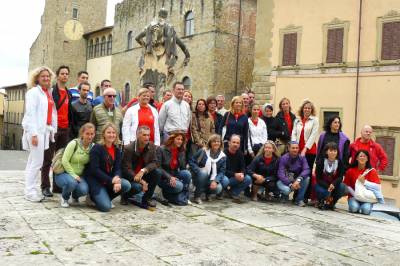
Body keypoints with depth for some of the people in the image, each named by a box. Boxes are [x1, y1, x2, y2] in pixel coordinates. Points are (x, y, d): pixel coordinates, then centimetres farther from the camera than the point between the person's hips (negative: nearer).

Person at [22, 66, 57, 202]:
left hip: (45, 130, 7)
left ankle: (30, 190, 15)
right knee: (37, 162, -8)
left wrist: (52, 130, 9)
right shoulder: (33, 92, -5)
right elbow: (30, 113, -12)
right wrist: (33, 133, -19)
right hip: (36, 130, -7)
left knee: (33, 162, 11)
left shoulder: (49, 92, 16)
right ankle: (29, 192, 0)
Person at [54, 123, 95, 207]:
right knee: (72, 182, -36)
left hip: (79, 175, 3)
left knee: (84, 190, -27)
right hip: (64, 173, -3)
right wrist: (73, 175, -20)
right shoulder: (74, 143, -14)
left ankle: (75, 197, 12)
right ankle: (64, 197, 0)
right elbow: (64, 161, -16)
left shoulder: (93, 146, 0)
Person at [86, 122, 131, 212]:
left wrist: (117, 179, -24)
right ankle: (94, 196, 12)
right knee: (105, 207, -21)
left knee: (126, 185, -20)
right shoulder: (97, 148, -14)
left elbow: (117, 168, -2)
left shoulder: (117, 150, 4)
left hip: (110, 179, 6)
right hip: (94, 179, -6)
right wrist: (111, 180, -25)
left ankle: (105, 197, 4)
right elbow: (94, 169, -20)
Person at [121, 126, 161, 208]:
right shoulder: (128, 149, -17)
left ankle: (146, 198, -4)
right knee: (137, 187, -34)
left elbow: (155, 163, -8)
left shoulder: (151, 146, -3)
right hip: (131, 177, -5)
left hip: (143, 175, 5)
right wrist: (141, 181, -27)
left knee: (157, 172, -20)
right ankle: (125, 196, 4)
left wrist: (143, 170, -28)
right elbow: (126, 169, -18)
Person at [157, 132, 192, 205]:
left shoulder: (181, 151, 2)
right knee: (178, 186, -32)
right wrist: (169, 177, -25)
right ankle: (167, 194, 0)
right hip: (163, 178, -5)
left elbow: (183, 168, 2)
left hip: (175, 175, 5)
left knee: (187, 173, -26)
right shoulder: (162, 149, -12)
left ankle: (183, 197, -11)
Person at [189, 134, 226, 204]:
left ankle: (207, 192, 9)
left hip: (211, 180, 1)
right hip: (199, 177, -1)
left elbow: (221, 172, -6)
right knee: (203, 172, -35)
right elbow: (191, 161, -8)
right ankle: (197, 196, -20)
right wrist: (199, 171, -22)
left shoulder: (222, 156, -2)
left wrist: (215, 181, -23)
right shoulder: (203, 151, -7)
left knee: (218, 188, -29)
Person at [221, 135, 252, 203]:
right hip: (224, 176, -5)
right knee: (225, 181, -39)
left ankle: (233, 193, -4)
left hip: (236, 177, 5)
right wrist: (234, 174, -30)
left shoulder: (240, 154, 4)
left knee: (248, 179, -17)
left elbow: (243, 167, 0)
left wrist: (242, 174, -24)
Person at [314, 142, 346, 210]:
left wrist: (333, 184, -34)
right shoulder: (321, 161, -12)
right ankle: (322, 202, 2)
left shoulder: (340, 162, -8)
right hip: (322, 185, -2)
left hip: (334, 185, 2)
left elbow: (340, 177, -12)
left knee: (342, 187, -29)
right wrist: (328, 187, -29)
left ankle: (331, 203, -4)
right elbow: (318, 178, -13)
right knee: (320, 191, -34)